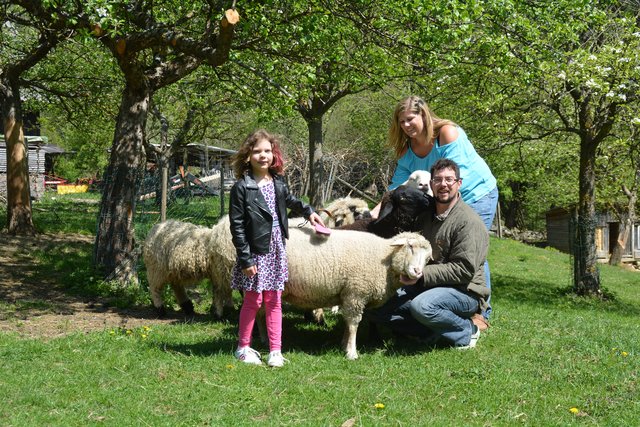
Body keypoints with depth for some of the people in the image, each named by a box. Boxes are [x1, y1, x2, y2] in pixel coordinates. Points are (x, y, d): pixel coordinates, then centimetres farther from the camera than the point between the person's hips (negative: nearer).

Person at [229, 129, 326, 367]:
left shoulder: (278, 183, 6)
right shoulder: (242, 187, -12)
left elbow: (289, 200, 32)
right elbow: (237, 226, -13)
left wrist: (307, 211, 26)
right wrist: (245, 258, -15)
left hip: (276, 249, 5)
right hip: (255, 251, -5)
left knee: (274, 301, 8)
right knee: (252, 301, 5)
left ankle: (276, 351, 14)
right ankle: (243, 348, 20)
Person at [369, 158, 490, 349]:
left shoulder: (468, 222, -16)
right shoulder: (427, 214, 11)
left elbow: (464, 270, -23)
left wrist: (421, 273, -26)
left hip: (464, 291, -8)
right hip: (427, 287, 8)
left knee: (422, 306, -37)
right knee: (377, 308, -5)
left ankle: (466, 331, -10)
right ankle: (435, 332, -3)